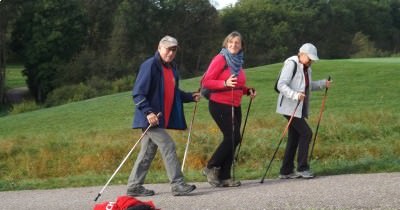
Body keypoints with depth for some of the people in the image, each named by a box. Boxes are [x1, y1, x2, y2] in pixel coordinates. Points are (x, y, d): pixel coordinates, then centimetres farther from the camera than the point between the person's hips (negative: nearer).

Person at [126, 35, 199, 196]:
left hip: (162, 119, 9)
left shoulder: (171, 68, 15)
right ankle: (177, 184, -11)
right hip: (151, 118, -9)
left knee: (148, 151, 11)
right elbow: (138, 93, -16)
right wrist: (148, 112, -26)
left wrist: (190, 97, 11)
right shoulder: (150, 66, -12)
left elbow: (173, 93, 26)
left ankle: (134, 186, 17)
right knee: (168, 146, -13)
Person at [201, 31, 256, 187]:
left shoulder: (238, 62, 14)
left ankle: (224, 177, 9)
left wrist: (248, 91, 7)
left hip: (235, 107, 8)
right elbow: (206, 82, -14)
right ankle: (211, 168, -1)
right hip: (220, 105, -8)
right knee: (232, 137, -13)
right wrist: (225, 83, -27)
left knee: (232, 139, 4)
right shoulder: (220, 59, -9)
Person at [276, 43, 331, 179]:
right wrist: (295, 95, -35)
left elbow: (309, 86, 27)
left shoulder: (306, 68, 15)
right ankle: (302, 168, -7)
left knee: (294, 138, 9)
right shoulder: (291, 64, -13)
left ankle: (286, 171, 14)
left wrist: (323, 83, 12)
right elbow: (281, 85, -21)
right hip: (290, 107, -9)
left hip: (299, 108, 9)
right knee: (306, 133, -14)